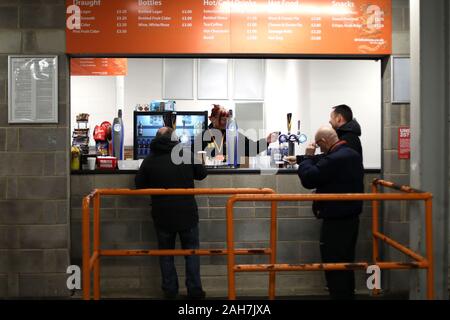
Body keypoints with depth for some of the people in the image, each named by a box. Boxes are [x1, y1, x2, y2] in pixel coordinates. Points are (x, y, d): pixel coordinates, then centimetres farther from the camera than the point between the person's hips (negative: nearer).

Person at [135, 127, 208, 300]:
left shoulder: (149, 160, -5)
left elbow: (139, 184, 1)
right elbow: (202, 174, 5)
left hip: (162, 215, 1)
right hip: (187, 212, 0)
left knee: (166, 254, 16)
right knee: (191, 252, 14)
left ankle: (170, 291, 20)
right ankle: (194, 290, 15)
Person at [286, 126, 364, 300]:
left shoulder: (335, 159, -25)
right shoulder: (350, 153, 9)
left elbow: (308, 178, -21)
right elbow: (322, 162, 25)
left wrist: (307, 156, -6)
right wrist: (299, 159, 35)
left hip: (336, 221, -10)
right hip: (350, 218, 10)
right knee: (345, 264, 20)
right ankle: (348, 295, 31)